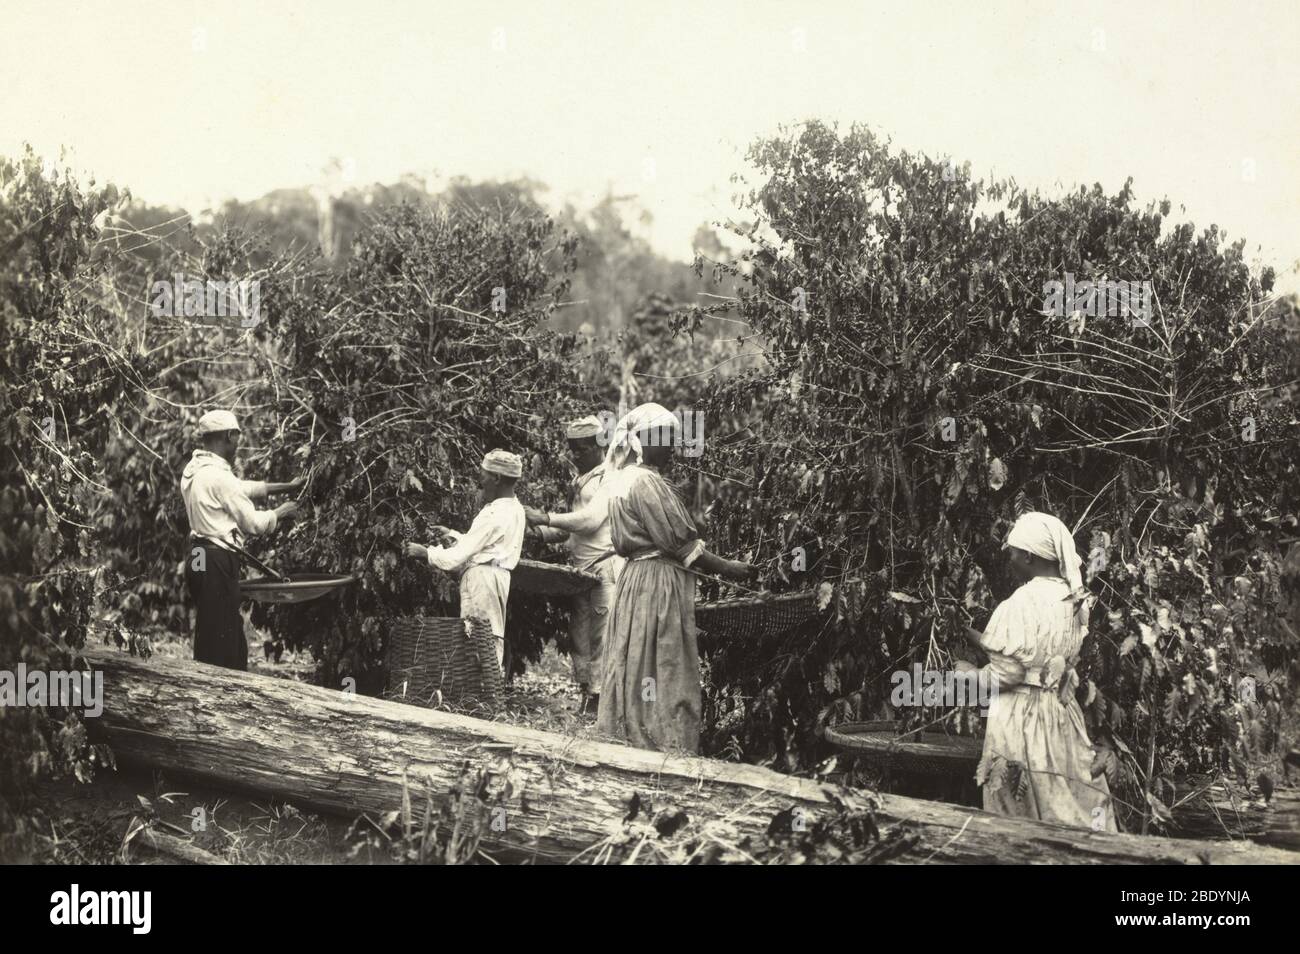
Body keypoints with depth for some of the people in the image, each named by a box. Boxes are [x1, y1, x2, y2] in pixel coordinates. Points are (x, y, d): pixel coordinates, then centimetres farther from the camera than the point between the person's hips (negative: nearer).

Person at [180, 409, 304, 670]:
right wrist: (280, 513, 7)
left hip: (199, 558, 10)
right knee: (219, 647, -5)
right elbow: (253, 523, -11)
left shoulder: (194, 470, 12)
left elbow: (243, 487, 23)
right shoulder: (218, 475, -17)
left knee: (233, 638, 15)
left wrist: (287, 487, 27)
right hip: (216, 563, -10)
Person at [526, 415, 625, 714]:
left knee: (603, 636, -10)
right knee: (579, 636, 6)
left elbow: (591, 519, -17)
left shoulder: (610, 478, -6)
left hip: (605, 566, -8)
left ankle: (602, 697, -10)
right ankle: (587, 695, 10)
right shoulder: (578, 482, 20)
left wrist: (546, 518, -17)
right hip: (580, 569, 8)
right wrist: (540, 532, 6)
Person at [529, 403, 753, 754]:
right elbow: (679, 541, -17)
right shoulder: (648, 482, -16)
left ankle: (627, 740, 15)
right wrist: (725, 568, -11)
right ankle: (666, 749, -3)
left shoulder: (623, 479, 14)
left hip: (634, 579, 9)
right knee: (663, 672, -5)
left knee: (634, 671, 11)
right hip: (660, 585, -9)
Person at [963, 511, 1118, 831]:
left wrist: (970, 673, 0)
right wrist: (981, 637, 17)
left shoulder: (1021, 604, -19)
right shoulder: (1072, 599, 4)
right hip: (1062, 713, 7)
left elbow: (1008, 674, -18)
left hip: (1021, 718, -7)